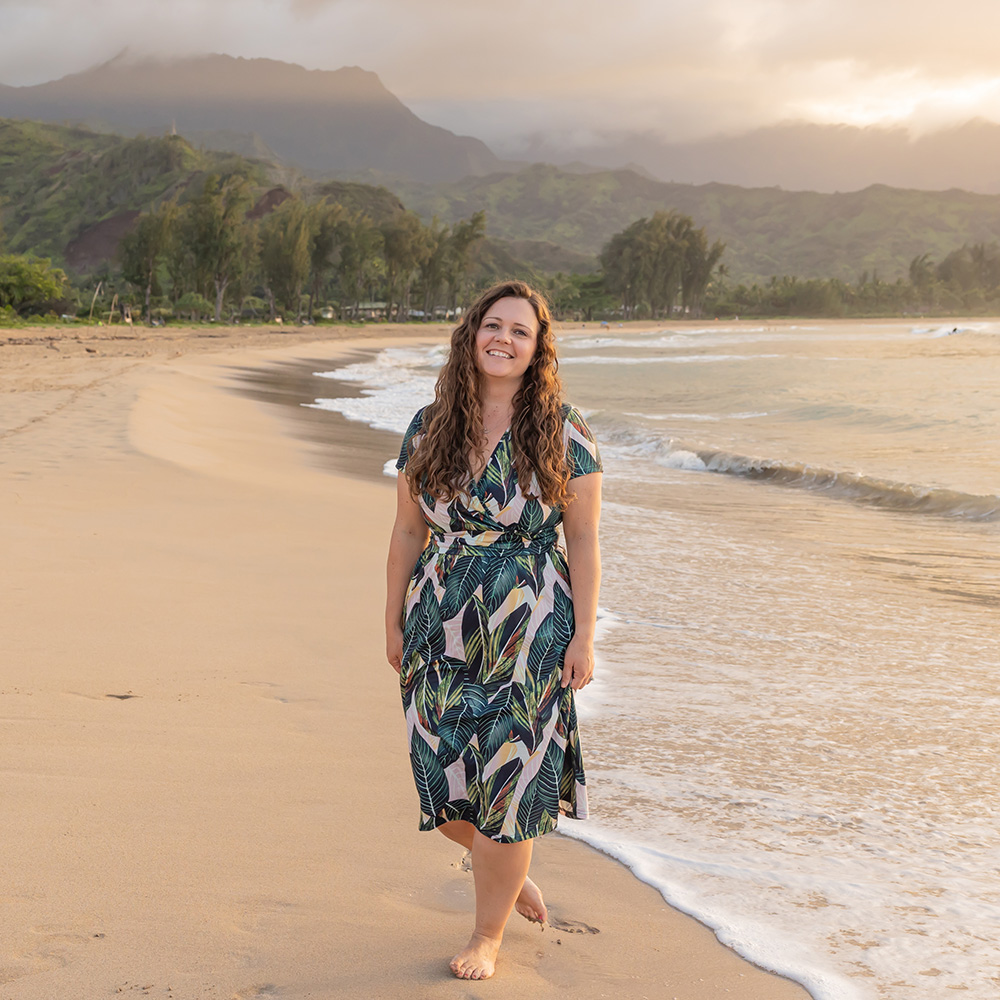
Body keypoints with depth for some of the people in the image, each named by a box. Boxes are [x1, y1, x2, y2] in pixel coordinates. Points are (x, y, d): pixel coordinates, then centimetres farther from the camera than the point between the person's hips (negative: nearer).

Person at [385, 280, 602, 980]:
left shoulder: (563, 431, -4)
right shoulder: (430, 428, 4)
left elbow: (584, 539, -3)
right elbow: (408, 533, 10)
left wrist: (584, 636, -7)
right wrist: (393, 624, 10)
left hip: (529, 631, -3)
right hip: (442, 626, 3)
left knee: (507, 783, 2)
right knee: (445, 780, 6)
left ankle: (489, 935, 23)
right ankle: (511, 875, 38)